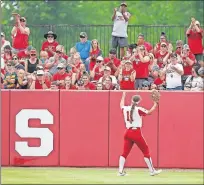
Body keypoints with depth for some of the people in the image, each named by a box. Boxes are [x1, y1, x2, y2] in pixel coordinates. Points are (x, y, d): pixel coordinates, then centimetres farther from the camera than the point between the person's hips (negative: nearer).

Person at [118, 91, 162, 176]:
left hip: (128, 132, 5)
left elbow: (121, 105, 28)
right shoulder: (138, 109, -9)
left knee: (125, 152, 9)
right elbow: (149, 112, -7)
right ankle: (152, 171, 7)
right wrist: (155, 105, 5)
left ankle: (120, 171, 2)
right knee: (146, 151, 5)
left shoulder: (125, 109, 7)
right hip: (136, 132, -5)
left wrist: (123, 96, 43)